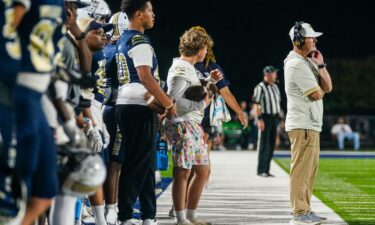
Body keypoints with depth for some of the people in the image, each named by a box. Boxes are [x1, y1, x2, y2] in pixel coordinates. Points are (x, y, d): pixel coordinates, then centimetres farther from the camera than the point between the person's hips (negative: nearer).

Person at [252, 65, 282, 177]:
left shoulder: (275, 87, 15)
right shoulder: (260, 87, -10)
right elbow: (256, 104, -15)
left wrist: (279, 117, 15)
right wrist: (260, 119, -21)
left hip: (274, 118, 8)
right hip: (265, 117, -8)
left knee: (271, 145, 8)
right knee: (264, 145, -6)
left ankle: (266, 170, 13)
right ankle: (261, 170, -2)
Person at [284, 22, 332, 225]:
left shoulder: (309, 62, 18)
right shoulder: (296, 64, -14)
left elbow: (327, 87, 13)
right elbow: (317, 94, -18)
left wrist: (321, 65, 2)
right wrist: (320, 89, 3)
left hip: (312, 125, 10)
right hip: (302, 126, -10)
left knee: (310, 169, 13)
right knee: (301, 169, -10)